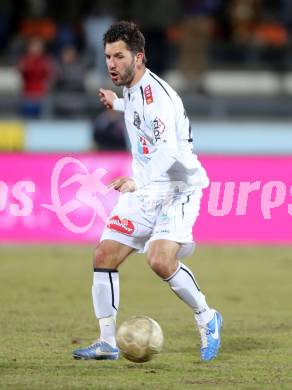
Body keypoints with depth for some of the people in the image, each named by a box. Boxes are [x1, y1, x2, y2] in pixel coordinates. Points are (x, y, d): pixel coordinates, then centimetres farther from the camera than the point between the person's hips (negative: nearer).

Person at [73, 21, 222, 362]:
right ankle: (107, 343, 6)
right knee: (104, 256, -2)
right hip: (143, 190, 9)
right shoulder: (132, 89, 7)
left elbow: (167, 150, -35)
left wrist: (138, 181, -49)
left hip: (176, 189, -9)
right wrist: (118, 105, 40)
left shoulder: (154, 93, -22)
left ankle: (207, 318, -3)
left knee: (160, 261, -27)